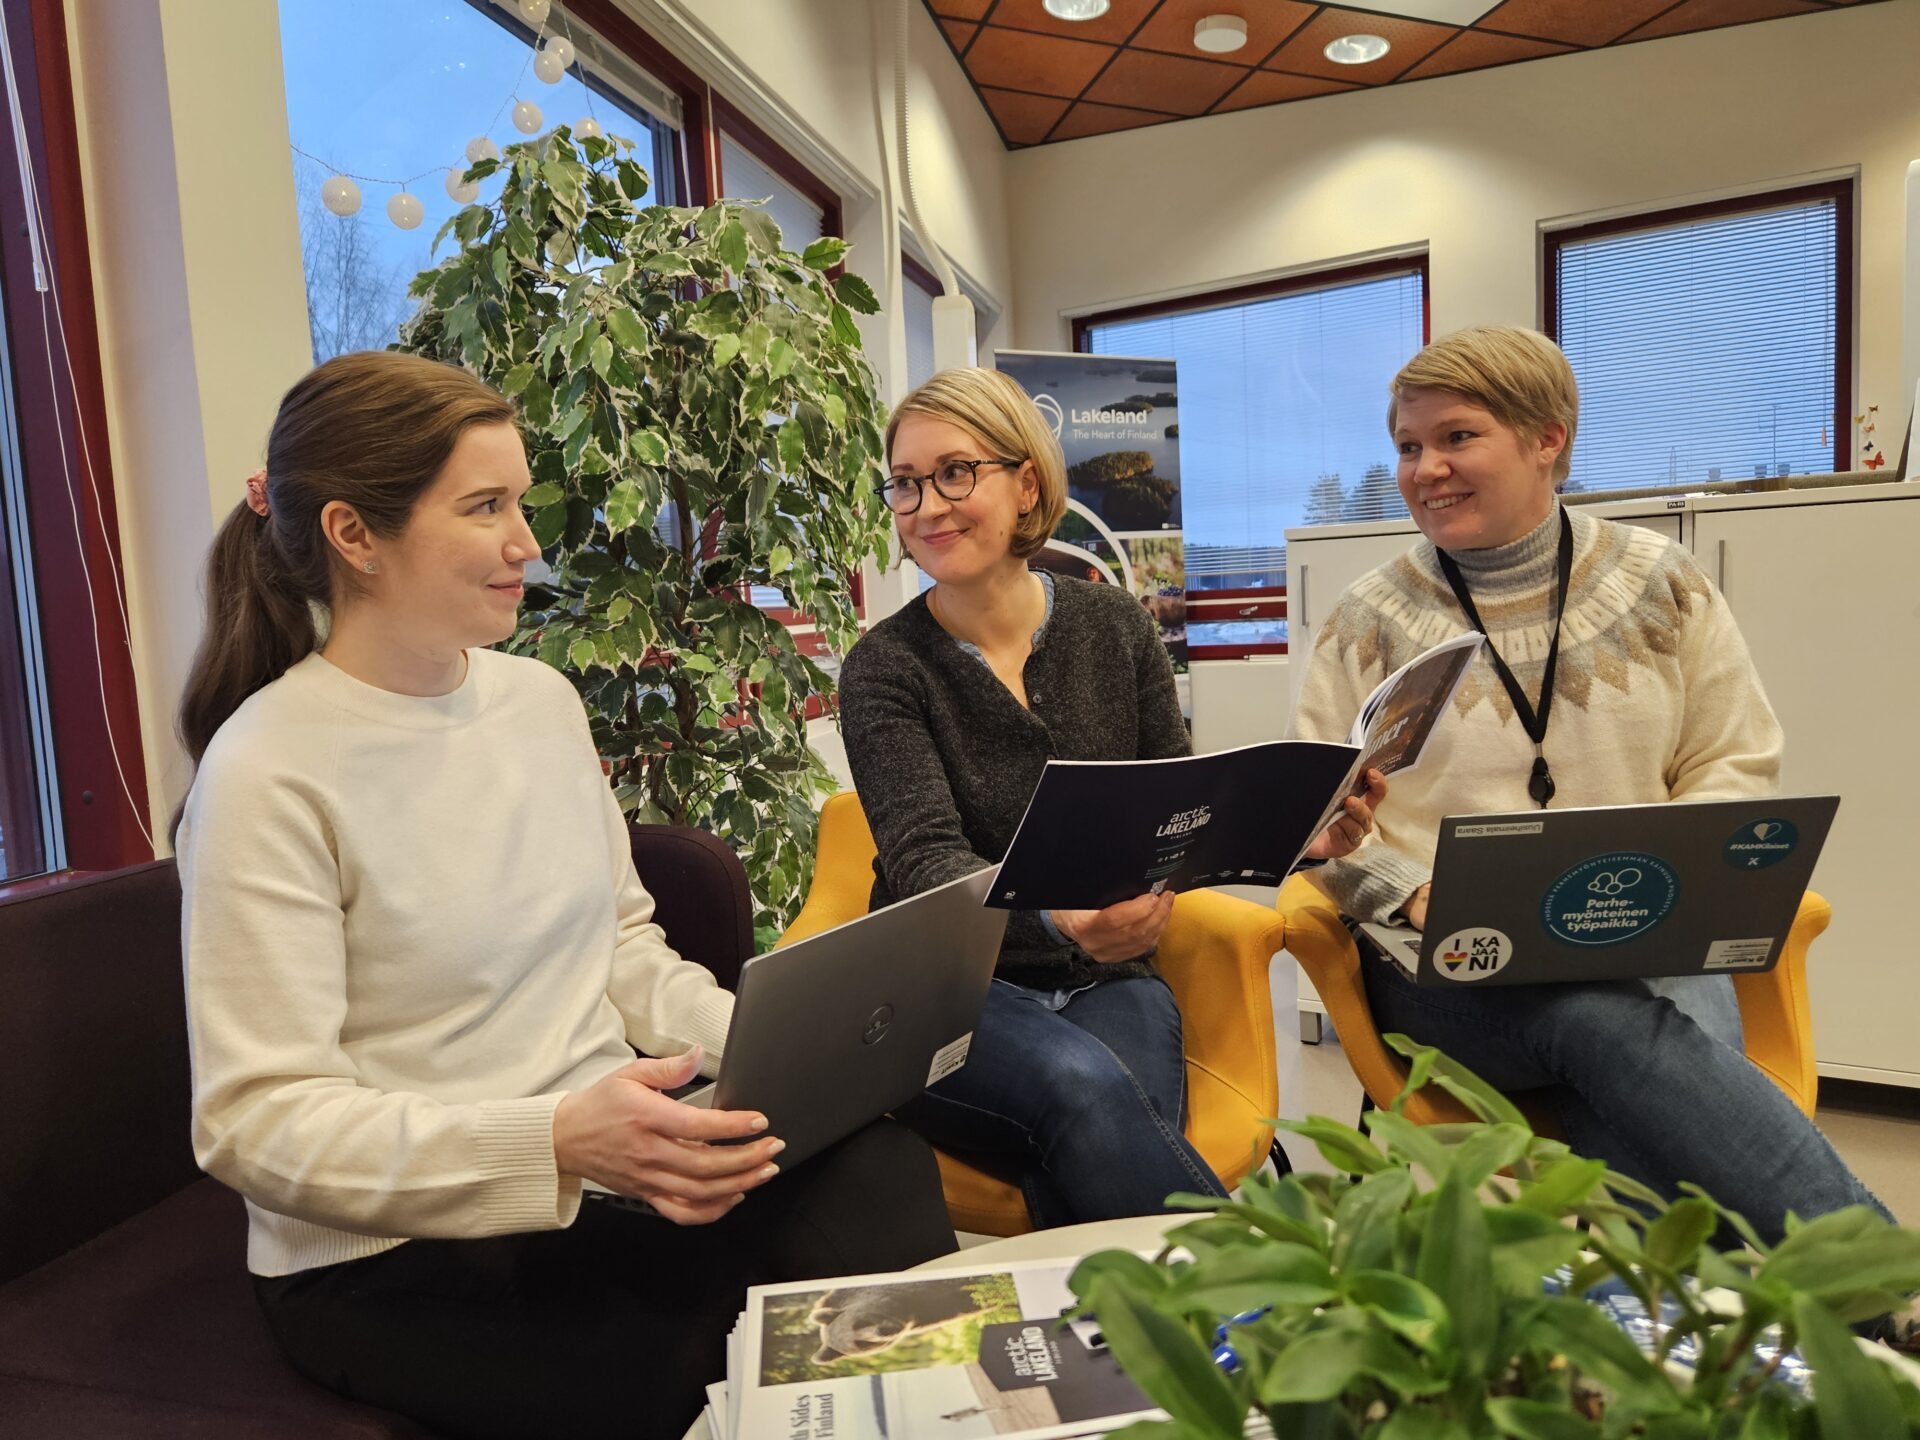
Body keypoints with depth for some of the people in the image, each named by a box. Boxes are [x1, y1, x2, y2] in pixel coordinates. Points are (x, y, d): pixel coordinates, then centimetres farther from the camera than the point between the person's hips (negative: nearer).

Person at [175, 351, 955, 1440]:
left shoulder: (542, 699, 6)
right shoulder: (268, 773, -15)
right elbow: (257, 1121, -16)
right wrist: (551, 1140, -29)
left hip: (601, 1165, 6)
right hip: (398, 1256, -5)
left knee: (881, 1160, -20)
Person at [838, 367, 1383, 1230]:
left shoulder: (1114, 627, 6)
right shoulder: (886, 668, -4)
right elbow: (925, 860, -17)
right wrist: (1052, 914, -39)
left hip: (1106, 976, 2)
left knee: (1084, 1168, -30)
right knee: (1082, 1087, -33)